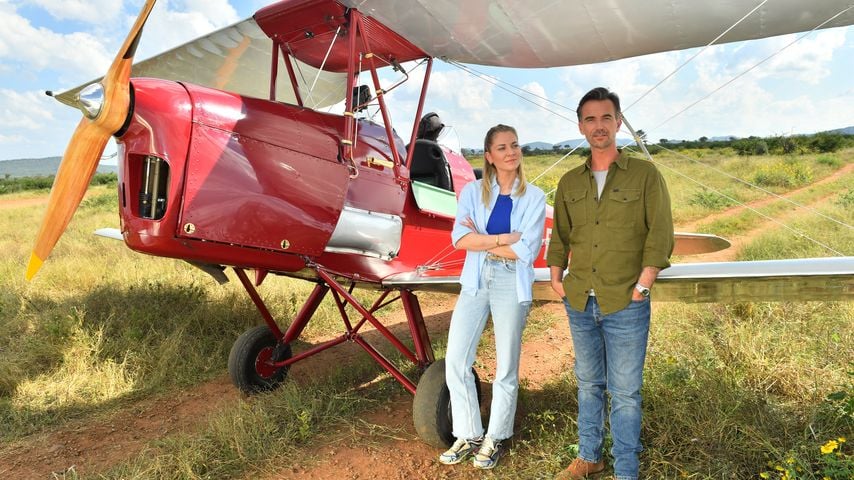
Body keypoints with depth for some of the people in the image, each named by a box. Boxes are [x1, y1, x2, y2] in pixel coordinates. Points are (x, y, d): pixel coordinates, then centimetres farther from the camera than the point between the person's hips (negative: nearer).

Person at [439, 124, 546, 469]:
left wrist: (482, 241, -8)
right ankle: (468, 436, 21)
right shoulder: (473, 191, 4)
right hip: (476, 281, 2)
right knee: (455, 360, 2)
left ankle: (495, 439, 27)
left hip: (511, 285, -2)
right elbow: (459, 238, -10)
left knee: (506, 367, 7)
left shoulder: (533, 197, -1)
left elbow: (527, 251, -12)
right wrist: (504, 238, -16)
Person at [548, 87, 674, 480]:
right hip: (579, 303, 4)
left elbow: (660, 234, -7)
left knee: (625, 391, 3)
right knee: (588, 384, 16)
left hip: (625, 305, -4)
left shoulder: (645, 175, -3)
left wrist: (642, 286, -11)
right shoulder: (569, 182, 9)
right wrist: (556, 278, 6)